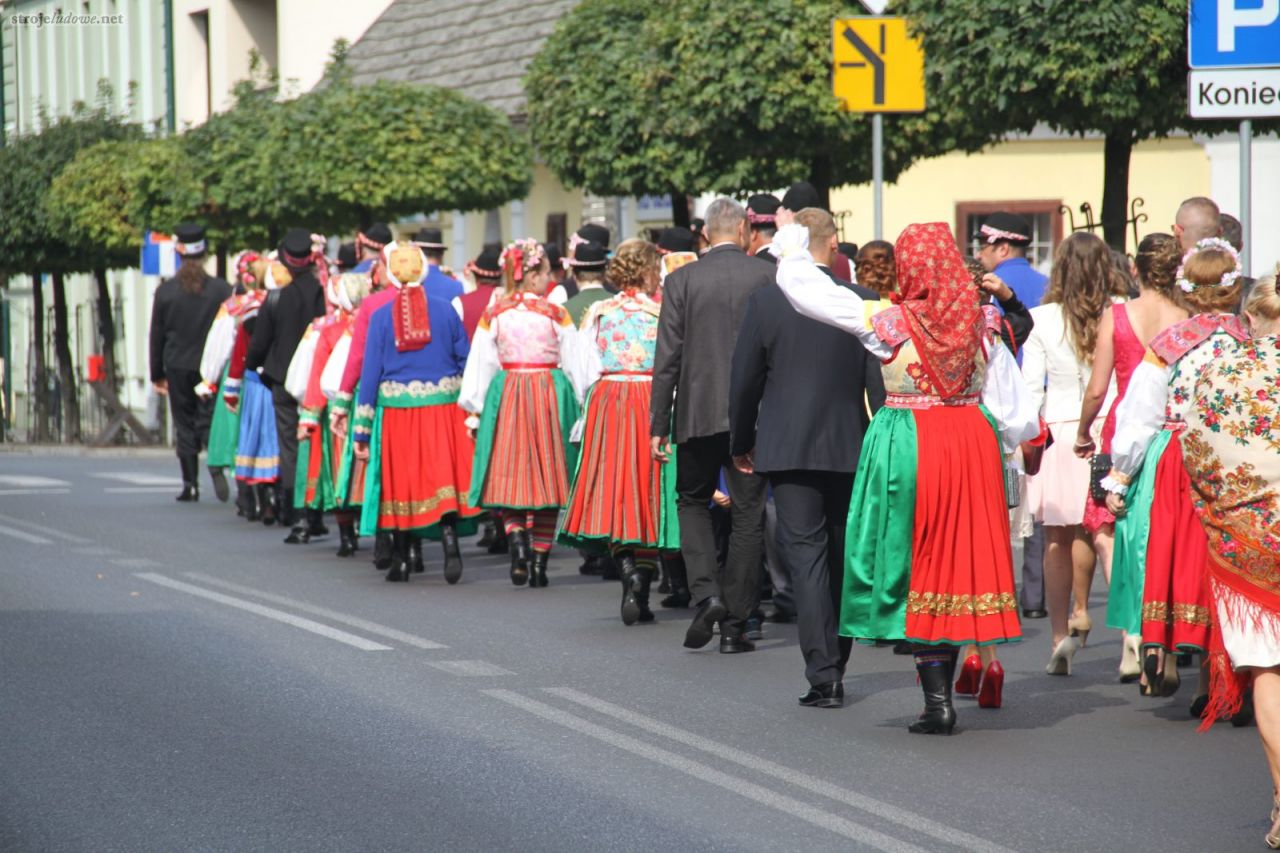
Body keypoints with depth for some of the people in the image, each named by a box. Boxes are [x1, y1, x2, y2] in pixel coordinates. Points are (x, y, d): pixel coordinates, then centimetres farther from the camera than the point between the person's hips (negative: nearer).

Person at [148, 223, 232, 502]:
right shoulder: (222, 289, -3)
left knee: (185, 426, 7)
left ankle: (190, 484, 3)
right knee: (209, 421, 4)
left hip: (178, 367, 0)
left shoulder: (165, 291, -1)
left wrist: (157, 374, 10)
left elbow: (156, 335, 3)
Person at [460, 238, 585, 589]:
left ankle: (516, 536, -19)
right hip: (550, 396, -1)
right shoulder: (556, 315, -3)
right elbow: (574, 365, 0)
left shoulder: (494, 315, 1)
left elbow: (480, 365, 4)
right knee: (545, 477, 6)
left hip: (506, 397, 1)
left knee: (509, 476, 7)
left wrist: (475, 410, 12)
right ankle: (539, 562, 6)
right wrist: (580, 408, 11)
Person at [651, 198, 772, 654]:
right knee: (748, 515, 6)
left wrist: (659, 423, 2)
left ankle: (706, 594, -4)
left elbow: (668, 356, -3)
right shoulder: (768, 275, -2)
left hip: (697, 411, 0)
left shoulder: (681, 280, -2)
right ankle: (734, 624, 6)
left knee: (693, 502, 17)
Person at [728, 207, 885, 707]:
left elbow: (744, 380, 0)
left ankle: (823, 675, -12)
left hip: (787, 447, -2)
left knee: (804, 554, -3)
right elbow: (879, 380, -1)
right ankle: (834, 671, 24)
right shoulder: (863, 302, -4)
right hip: (850, 448, 2)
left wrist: (741, 442, 13)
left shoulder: (766, 301, -6)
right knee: (843, 557, 15)